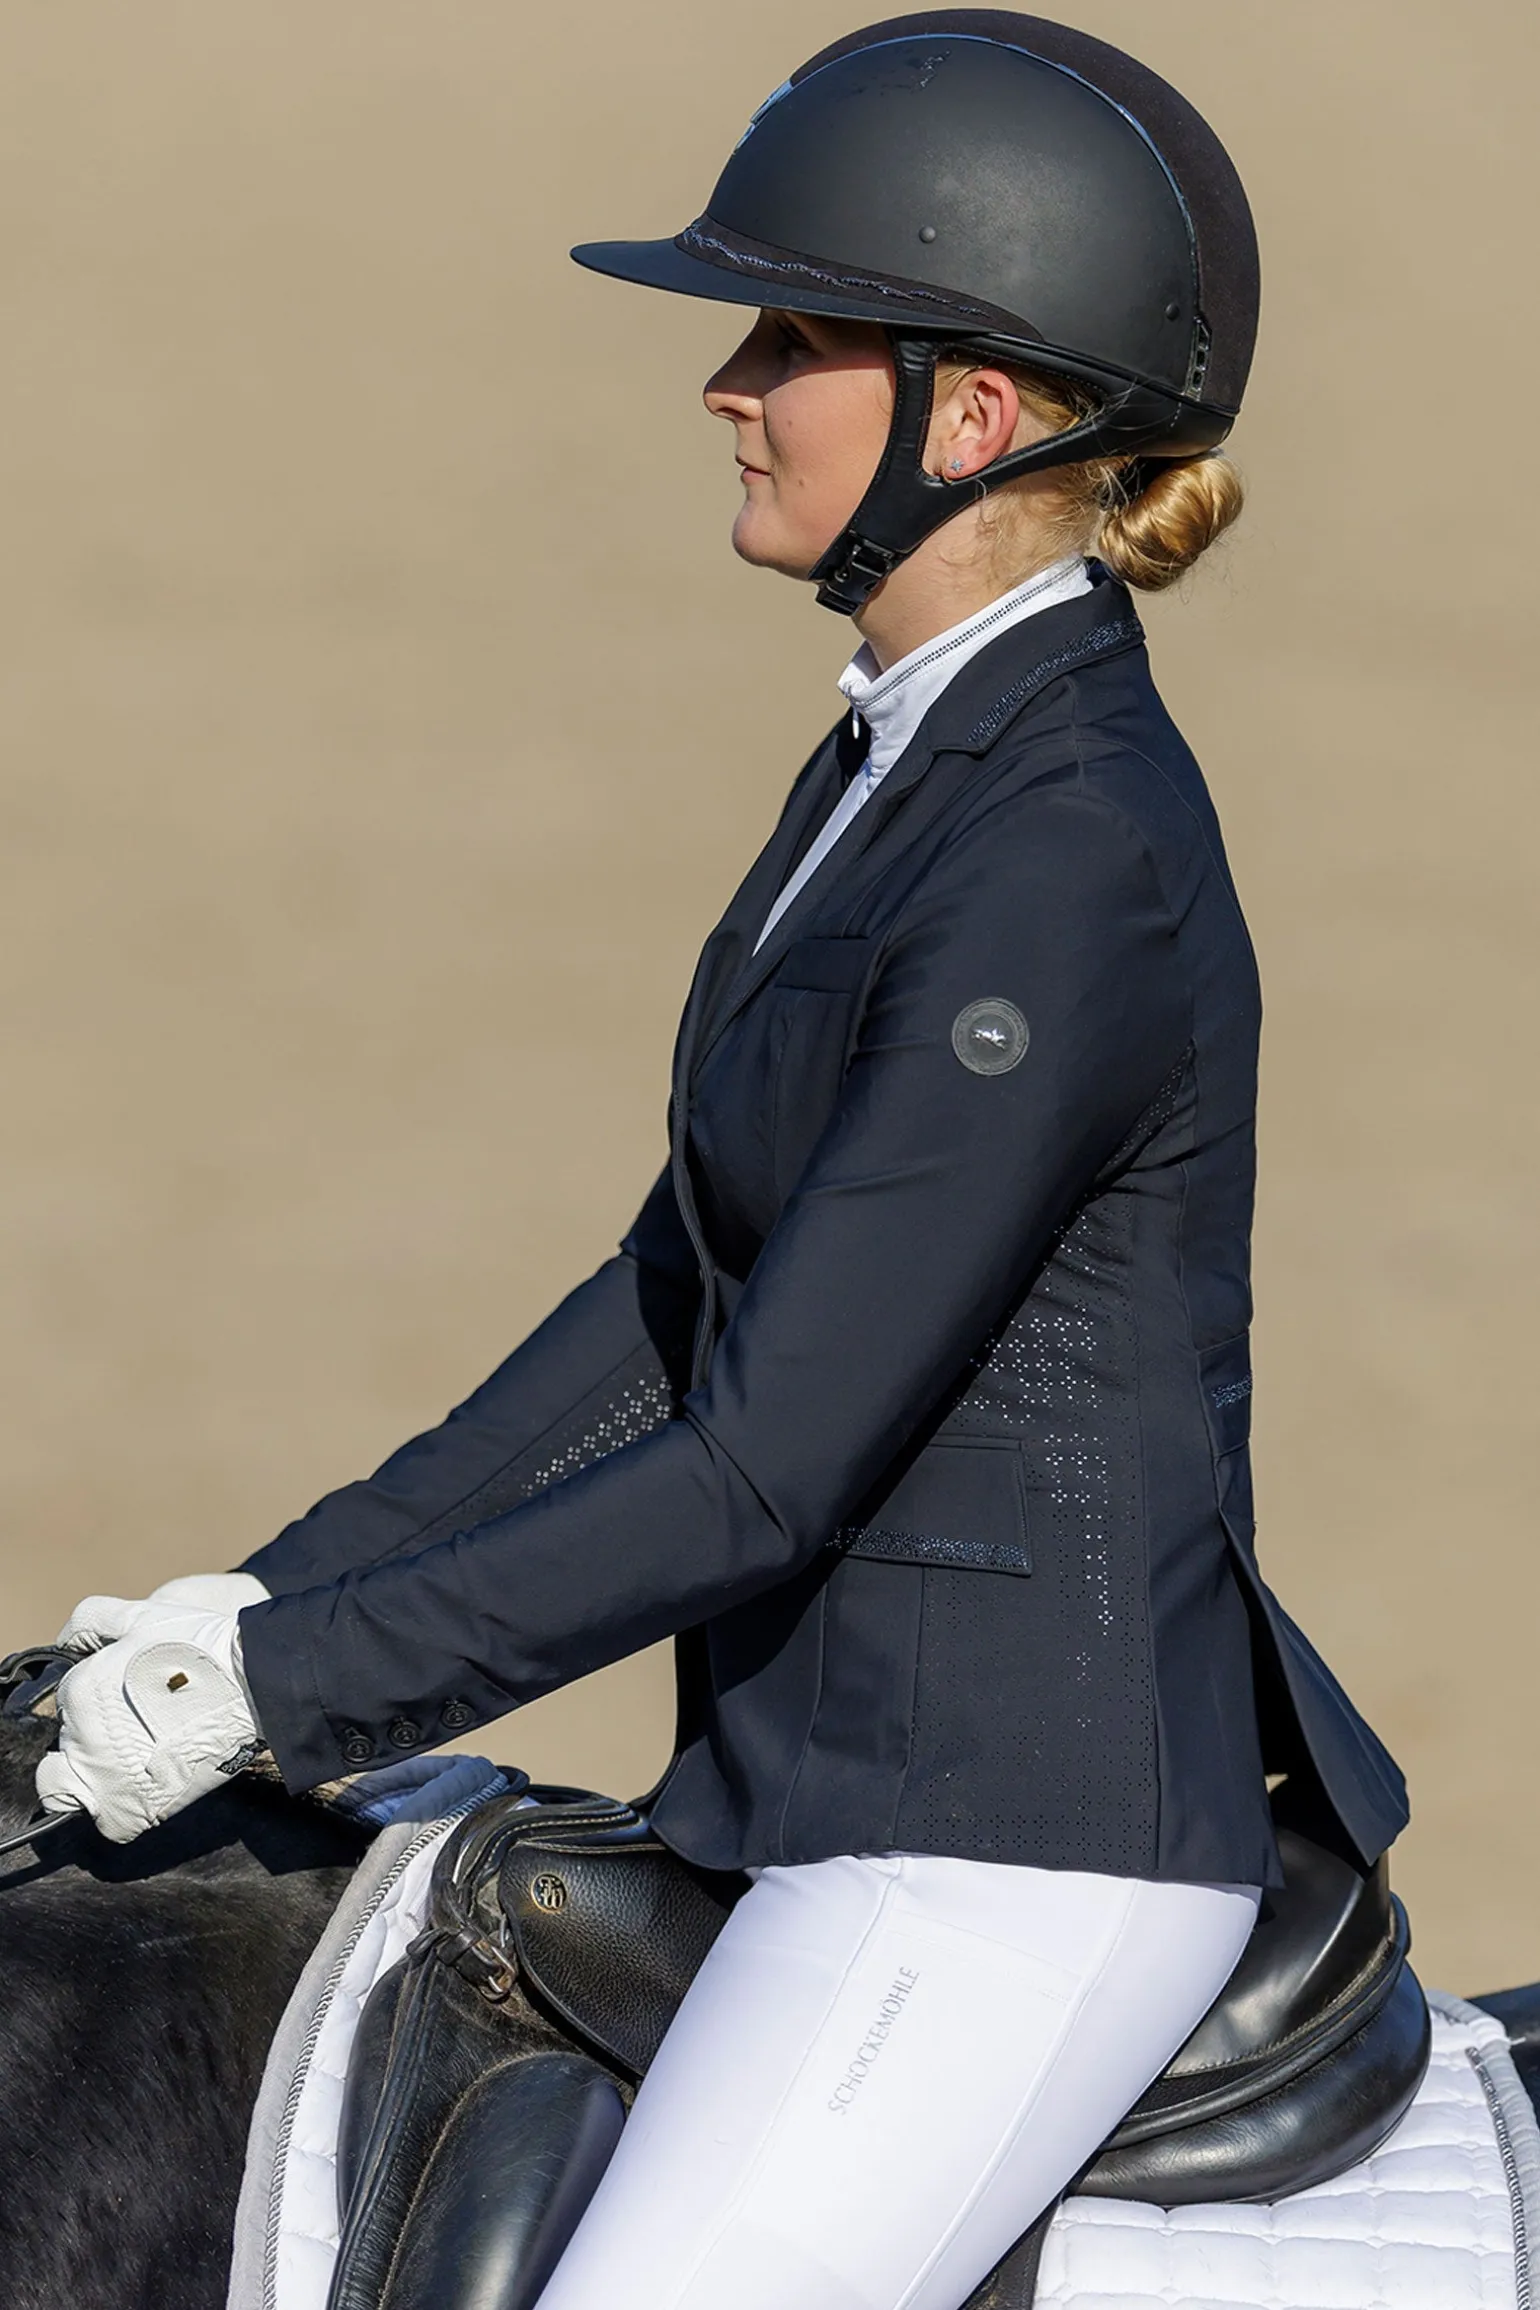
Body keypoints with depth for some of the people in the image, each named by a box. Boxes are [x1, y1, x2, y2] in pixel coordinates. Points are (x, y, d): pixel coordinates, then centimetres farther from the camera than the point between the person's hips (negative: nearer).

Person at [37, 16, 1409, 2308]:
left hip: (1013, 1859, -11)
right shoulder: (914, 765, 10)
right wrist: (291, 1588, 11)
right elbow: (677, 1305, 16)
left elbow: (766, 1467, -22)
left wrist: (292, 1683, -15)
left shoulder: (1069, 872, -22)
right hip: (842, 1786, 11)